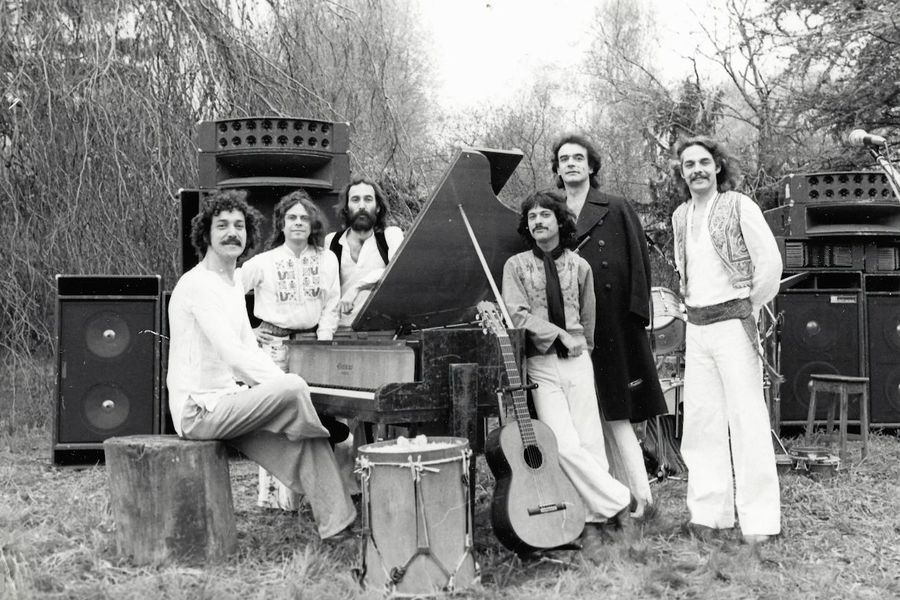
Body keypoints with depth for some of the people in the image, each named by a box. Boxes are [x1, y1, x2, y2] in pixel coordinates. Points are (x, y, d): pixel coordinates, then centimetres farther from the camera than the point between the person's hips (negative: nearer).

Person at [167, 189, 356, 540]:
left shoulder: (234, 286, 18)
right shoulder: (198, 285, -14)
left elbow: (250, 348, 17)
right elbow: (233, 355, -24)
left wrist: (283, 382, 0)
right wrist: (285, 383, -22)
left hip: (226, 399, 9)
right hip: (199, 408, -9)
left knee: (301, 444, -10)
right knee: (294, 390, -26)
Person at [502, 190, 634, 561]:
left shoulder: (579, 266, 10)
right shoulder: (516, 266, 4)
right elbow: (518, 316, -7)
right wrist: (561, 336, -11)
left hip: (577, 362, 2)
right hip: (540, 366, -1)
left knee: (589, 442, -2)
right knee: (566, 445, -12)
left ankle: (595, 520, 4)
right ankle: (617, 501, 0)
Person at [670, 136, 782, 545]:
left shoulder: (739, 206, -6)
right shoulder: (680, 217, 13)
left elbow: (770, 261, -9)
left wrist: (750, 306, -2)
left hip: (732, 323, -6)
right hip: (696, 327, 7)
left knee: (746, 419, -7)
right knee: (701, 420, 6)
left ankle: (759, 519, -4)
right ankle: (709, 511, 13)